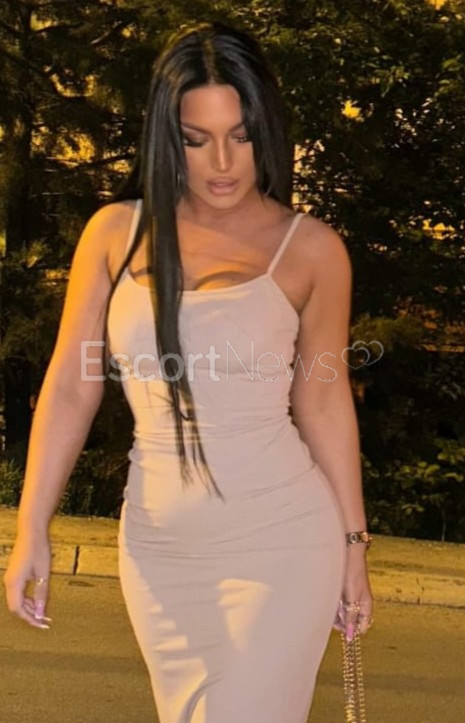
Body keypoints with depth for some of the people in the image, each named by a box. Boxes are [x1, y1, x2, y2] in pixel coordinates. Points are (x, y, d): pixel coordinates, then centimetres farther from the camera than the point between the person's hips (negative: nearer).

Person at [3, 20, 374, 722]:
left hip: (279, 540, -2)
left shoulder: (310, 249, -4)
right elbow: (69, 388, 3)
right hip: (158, 544, 3)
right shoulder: (117, 232, 0)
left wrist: (354, 544, 7)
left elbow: (325, 403, 4)